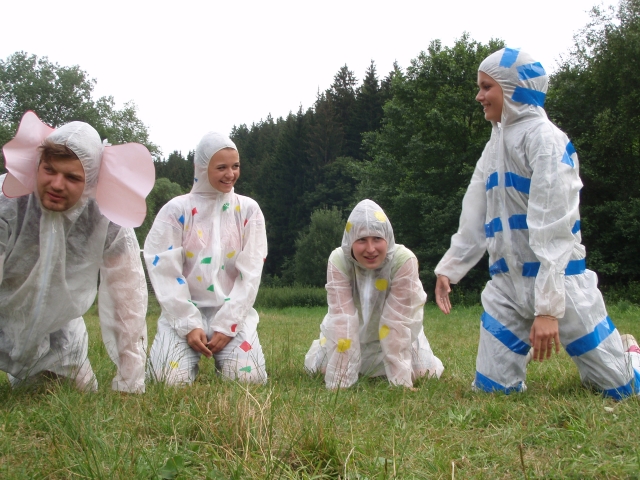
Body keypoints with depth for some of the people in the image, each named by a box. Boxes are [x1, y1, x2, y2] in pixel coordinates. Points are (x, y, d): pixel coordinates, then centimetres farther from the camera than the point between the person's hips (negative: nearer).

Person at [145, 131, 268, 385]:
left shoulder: (248, 210, 3)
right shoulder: (176, 210, -1)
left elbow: (250, 274, -2)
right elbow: (165, 272, -6)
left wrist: (227, 325, -12)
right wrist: (189, 325, -15)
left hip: (233, 310, 1)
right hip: (184, 310, -1)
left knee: (248, 377, -19)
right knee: (173, 379, -21)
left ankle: (220, 354, 16)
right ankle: (196, 353, 14)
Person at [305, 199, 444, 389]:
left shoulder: (404, 260, -34)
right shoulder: (338, 261, -30)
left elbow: (397, 321, -32)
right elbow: (343, 319, -33)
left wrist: (400, 381, -33)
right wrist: (340, 381, -35)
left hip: (396, 334, 0)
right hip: (356, 332, 1)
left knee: (423, 371, -14)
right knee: (318, 366, -8)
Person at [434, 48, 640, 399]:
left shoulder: (543, 137, -13)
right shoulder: (496, 144, 13)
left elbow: (553, 228, -20)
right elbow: (475, 221, 17)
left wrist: (548, 306, -24)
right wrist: (449, 268, 9)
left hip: (557, 279, -6)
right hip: (507, 285, 6)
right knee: (491, 390, 3)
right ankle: (531, 346, 30)